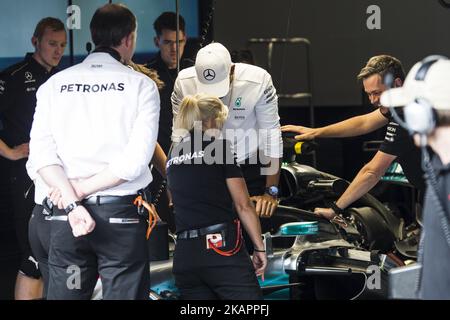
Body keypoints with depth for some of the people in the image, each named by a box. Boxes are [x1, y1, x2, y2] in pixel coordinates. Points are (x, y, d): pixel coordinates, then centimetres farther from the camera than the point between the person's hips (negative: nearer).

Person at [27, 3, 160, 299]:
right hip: (122, 212, -3)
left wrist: (72, 203, -10)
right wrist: (82, 188, -6)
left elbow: (41, 153, -4)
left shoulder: (55, 84, 8)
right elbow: (136, 159, -12)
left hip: (65, 216, 3)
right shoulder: (141, 85, -1)